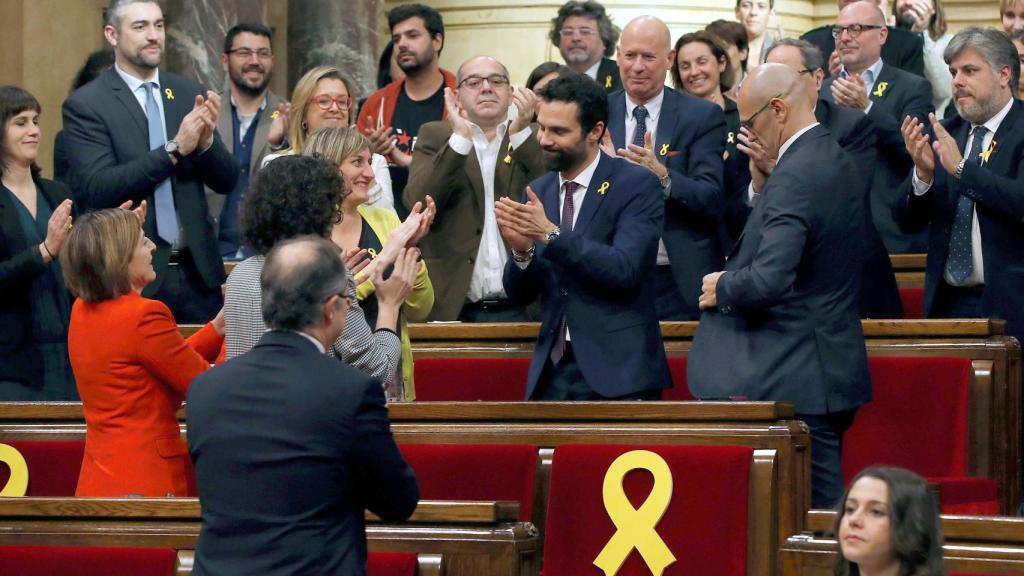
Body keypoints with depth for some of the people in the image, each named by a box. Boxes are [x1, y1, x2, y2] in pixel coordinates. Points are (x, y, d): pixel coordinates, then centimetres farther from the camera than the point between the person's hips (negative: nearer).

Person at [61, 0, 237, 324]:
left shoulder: (190, 94, 9)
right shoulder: (85, 105, -5)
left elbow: (226, 182, 9)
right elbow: (97, 189, -16)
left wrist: (206, 142, -13)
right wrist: (174, 148, -21)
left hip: (197, 270, 4)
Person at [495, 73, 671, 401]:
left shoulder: (637, 185, -6)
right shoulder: (538, 191, 11)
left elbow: (625, 269, -19)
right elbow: (520, 295, 9)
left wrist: (551, 234, -24)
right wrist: (521, 250, -12)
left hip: (618, 372, -5)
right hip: (554, 372, 5)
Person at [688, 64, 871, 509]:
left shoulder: (794, 178, -20)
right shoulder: (837, 161, 11)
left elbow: (769, 280, -28)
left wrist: (722, 288, -10)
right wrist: (763, 184, 8)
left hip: (796, 378, -10)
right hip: (835, 367, 10)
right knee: (824, 500, 13)